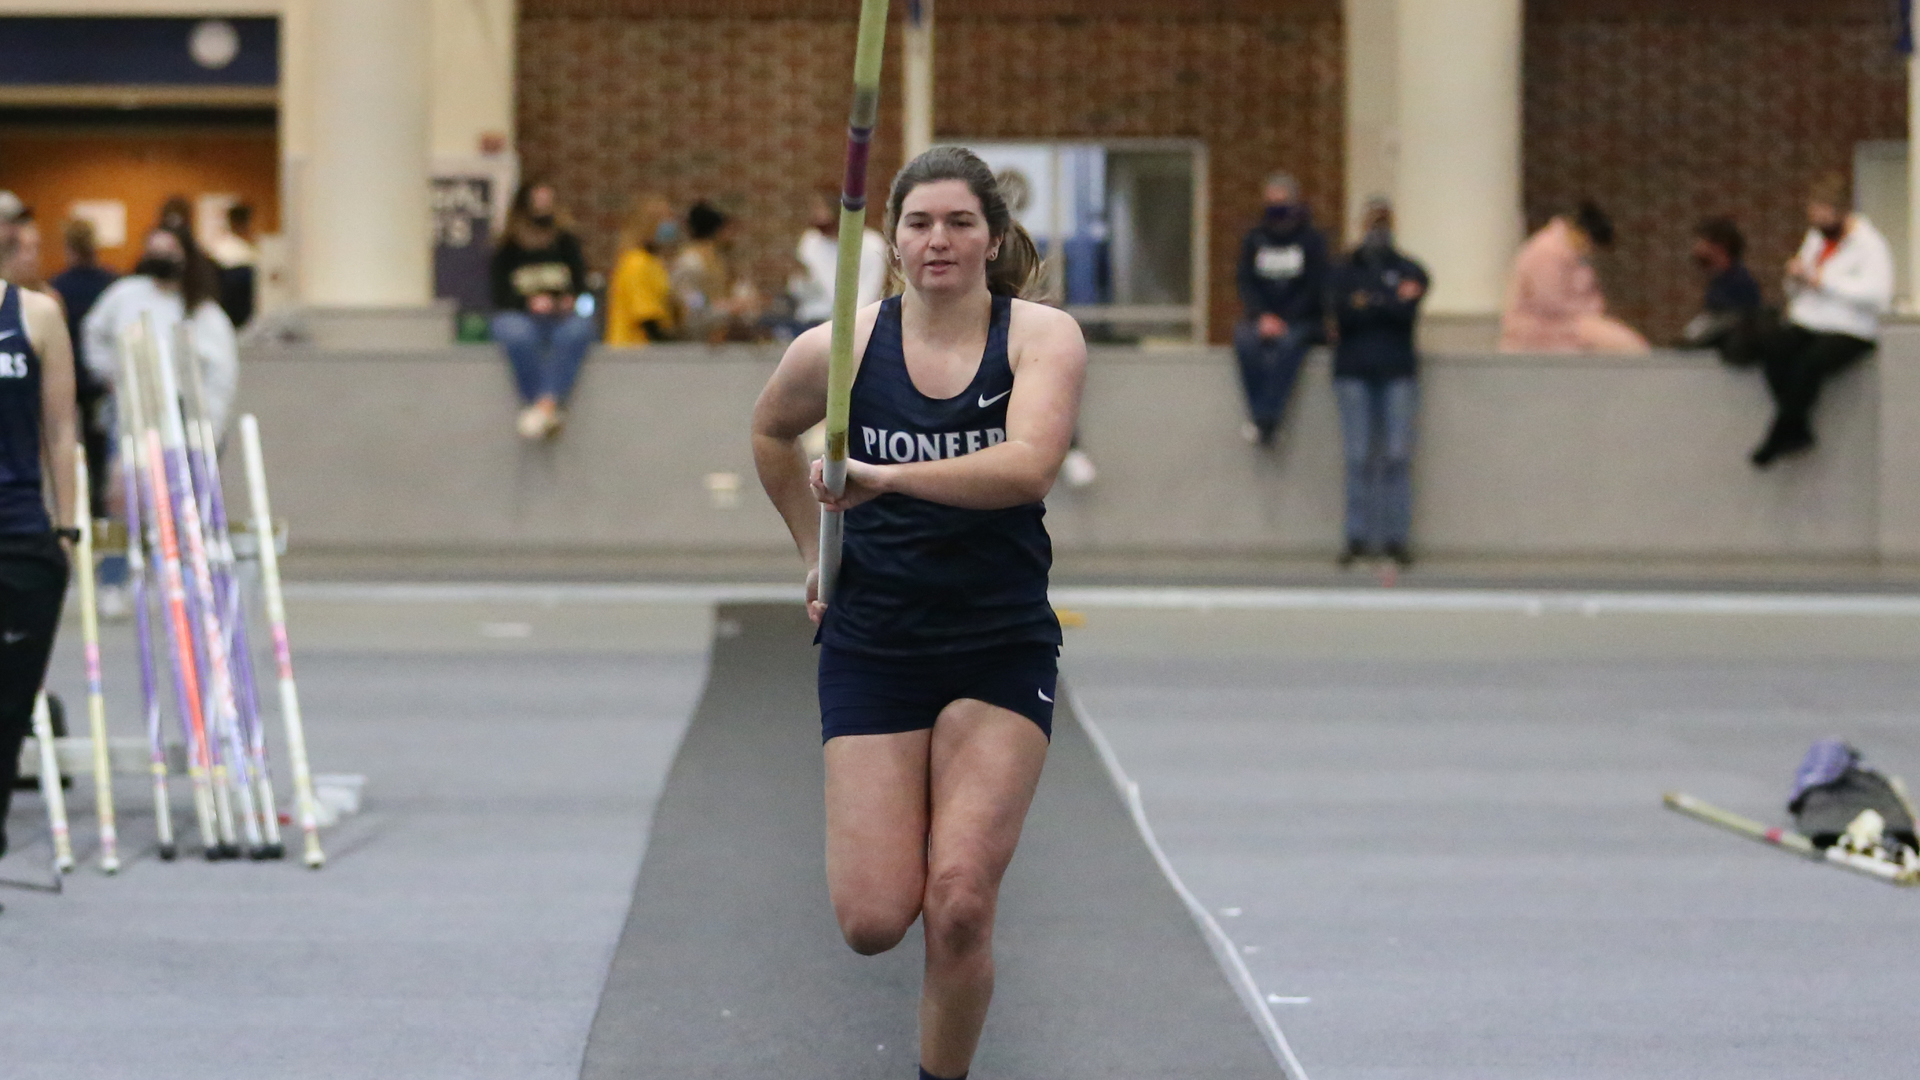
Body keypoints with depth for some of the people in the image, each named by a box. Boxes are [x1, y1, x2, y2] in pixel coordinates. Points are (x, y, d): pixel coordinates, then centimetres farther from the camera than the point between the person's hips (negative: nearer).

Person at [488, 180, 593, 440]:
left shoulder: (567, 244, 17)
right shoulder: (507, 252, 11)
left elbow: (582, 286, 11)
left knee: (576, 329, -37)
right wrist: (529, 302, -16)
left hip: (562, 318, 1)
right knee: (516, 332, -40)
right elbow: (501, 297, 2)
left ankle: (547, 403, -49)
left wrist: (572, 301, -11)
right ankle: (552, 410, -41)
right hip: (521, 316, -1)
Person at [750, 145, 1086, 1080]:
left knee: (959, 907, -15)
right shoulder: (840, 348, -3)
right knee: (872, 922, -5)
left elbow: (1029, 466, -26)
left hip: (1001, 648, -1)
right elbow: (771, 433, 20)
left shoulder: (1043, 336, -8)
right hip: (872, 644, 1)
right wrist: (815, 550, 17)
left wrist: (888, 477, -38)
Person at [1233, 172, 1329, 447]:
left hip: (1302, 321, -3)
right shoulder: (1255, 239, 11)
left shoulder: (1312, 239, 1)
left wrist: (1283, 321, -14)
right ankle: (1262, 416, -37)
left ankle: (1264, 420, -44)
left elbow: (1315, 288, -5)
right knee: (1245, 339, -32)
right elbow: (1246, 282, 5)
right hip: (1263, 318, 3)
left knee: (1288, 342, -37)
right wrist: (1262, 316, -13)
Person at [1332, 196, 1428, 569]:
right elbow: (1341, 312, -6)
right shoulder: (1345, 272, 11)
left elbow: (1408, 311, -8)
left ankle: (1396, 538, -1)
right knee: (1358, 458, -3)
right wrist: (1389, 304, -15)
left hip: (1396, 371, 0)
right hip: (1354, 372, 0)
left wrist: (1368, 303, -14)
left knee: (1397, 456, -4)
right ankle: (1357, 538, 1)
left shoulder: (1409, 271, 10)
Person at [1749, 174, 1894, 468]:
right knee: (1774, 350, -26)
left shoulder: (1869, 244, -5)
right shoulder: (1815, 238, 18)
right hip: (1806, 323, 7)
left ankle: (1781, 433, -19)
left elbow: (1877, 295, -21)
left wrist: (1826, 281, -18)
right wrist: (1795, 277, 2)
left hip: (1849, 332, -7)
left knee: (1808, 364, -35)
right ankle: (1798, 432, -21)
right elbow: (1796, 294, 27)